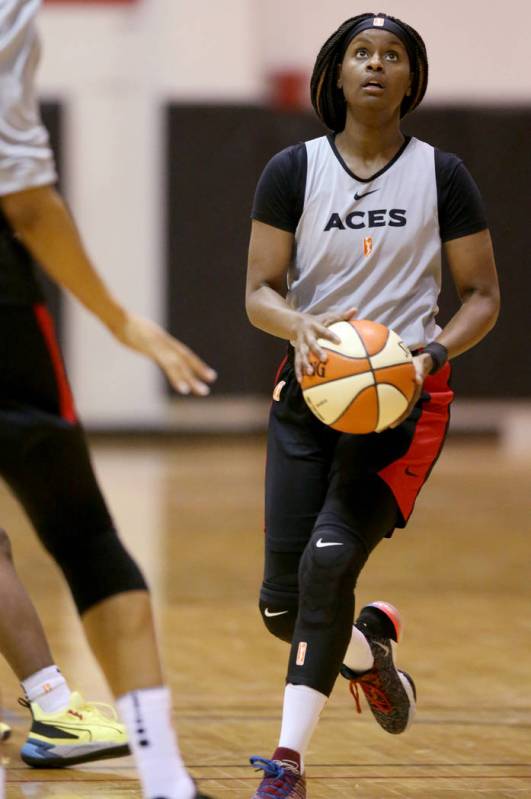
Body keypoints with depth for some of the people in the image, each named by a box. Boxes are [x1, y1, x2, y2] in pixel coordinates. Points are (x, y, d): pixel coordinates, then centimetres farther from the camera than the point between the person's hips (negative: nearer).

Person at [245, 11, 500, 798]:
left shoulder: (442, 175, 1)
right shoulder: (293, 170, 3)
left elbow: (482, 297, 4)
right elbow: (259, 291, 1)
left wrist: (432, 353, -15)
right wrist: (300, 325, -22)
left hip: (405, 400, -2)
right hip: (310, 393, 3)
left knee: (329, 558, -21)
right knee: (282, 602, -2)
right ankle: (369, 647, 34)